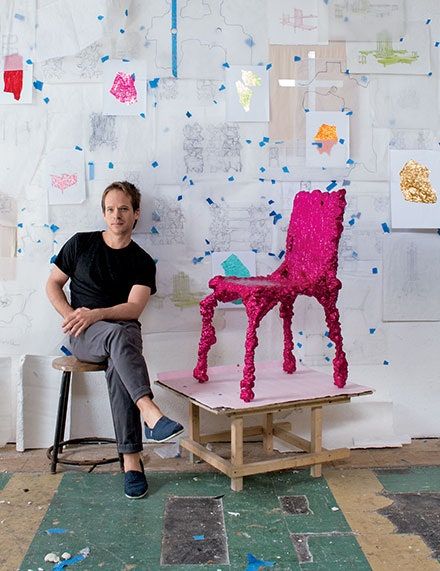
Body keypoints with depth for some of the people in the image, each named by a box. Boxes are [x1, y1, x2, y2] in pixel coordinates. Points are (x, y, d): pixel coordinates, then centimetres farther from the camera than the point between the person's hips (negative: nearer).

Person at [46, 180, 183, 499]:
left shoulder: (142, 261, 6)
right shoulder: (81, 244, 8)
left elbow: (134, 307, -7)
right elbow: (53, 285, 12)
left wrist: (96, 313, -23)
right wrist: (70, 316, -6)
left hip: (124, 331, 1)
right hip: (85, 336, 0)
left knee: (117, 368, -35)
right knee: (117, 335, -38)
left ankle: (131, 460, -36)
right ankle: (150, 413, -54)